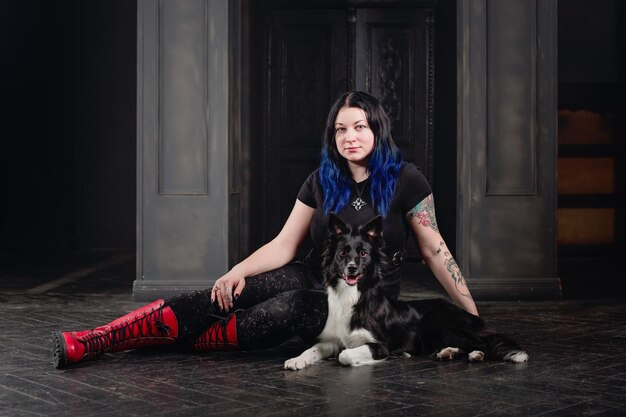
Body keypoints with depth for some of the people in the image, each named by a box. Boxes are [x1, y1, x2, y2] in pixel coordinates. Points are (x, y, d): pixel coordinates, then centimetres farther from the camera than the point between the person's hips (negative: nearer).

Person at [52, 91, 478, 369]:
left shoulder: (406, 180, -11)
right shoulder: (322, 181, 1)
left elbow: (435, 250, -5)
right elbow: (284, 246, 1)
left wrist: (472, 314, -6)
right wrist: (238, 271, -16)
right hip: (314, 279, 3)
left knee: (287, 311, -35)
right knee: (226, 295, -22)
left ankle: (185, 341, -21)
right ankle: (93, 341, -30)